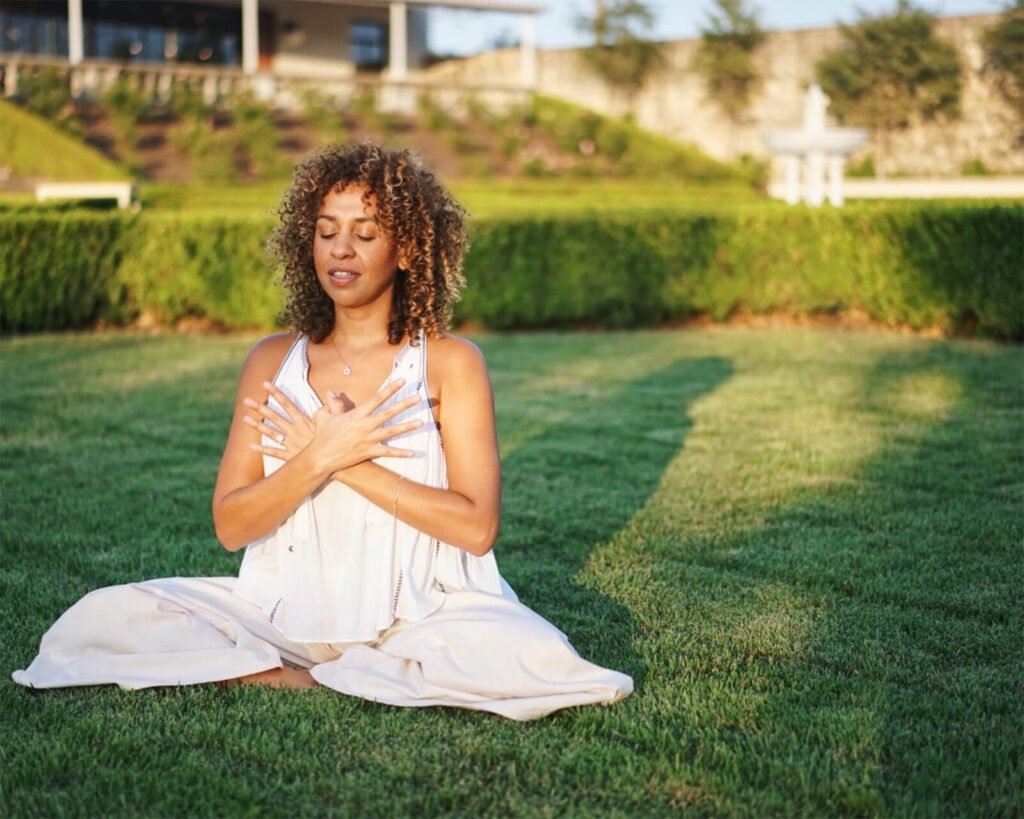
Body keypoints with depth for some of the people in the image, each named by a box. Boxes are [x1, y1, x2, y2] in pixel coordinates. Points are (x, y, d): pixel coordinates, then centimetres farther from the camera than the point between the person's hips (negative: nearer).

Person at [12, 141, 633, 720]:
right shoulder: (274, 363, 7)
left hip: (420, 613, -2)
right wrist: (319, 460, -17)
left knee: (530, 657, -33)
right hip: (289, 610, 2)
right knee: (105, 618, -15)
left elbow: (477, 527, -10)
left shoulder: (450, 363, -1)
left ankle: (304, 677, -15)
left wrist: (351, 466, -13)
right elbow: (230, 525, 0)